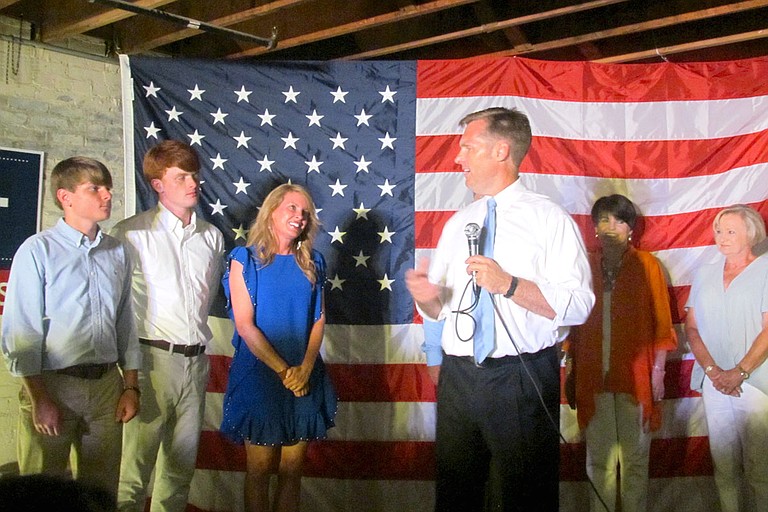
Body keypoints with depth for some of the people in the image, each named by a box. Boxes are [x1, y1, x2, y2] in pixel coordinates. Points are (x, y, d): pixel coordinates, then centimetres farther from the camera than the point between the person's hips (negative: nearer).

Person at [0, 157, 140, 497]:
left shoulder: (117, 252, 7)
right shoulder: (38, 251, -8)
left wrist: (130, 386, 8)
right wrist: (40, 399, -11)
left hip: (106, 384, 4)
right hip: (53, 384, -4)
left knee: (102, 491, 14)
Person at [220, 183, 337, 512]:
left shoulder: (312, 263, 9)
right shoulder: (246, 260, -2)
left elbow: (319, 320, 4)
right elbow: (245, 325, -8)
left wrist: (305, 368, -11)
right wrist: (283, 370, -13)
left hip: (305, 377, 3)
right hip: (259, 374, -3)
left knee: (292, 470, 8)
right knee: (259, 470, 5)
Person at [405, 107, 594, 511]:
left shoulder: (549, 219, -4)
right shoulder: (458, 223, 14)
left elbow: (578, 306, -15)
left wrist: (508, 284, -23)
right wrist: (425, 296, -7)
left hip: (523, 379, -5)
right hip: (457, 376, 6)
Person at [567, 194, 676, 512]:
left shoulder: (646, 264, 3)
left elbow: (662, 322, 1)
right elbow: (575, 324, 9)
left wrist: (658, 370, -4)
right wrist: (572, 373, 8)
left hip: (635, 375, -2)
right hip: (594, 377, 2)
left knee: (635, 459, 7)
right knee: (599, 459, 8)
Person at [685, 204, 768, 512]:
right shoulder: (704, 275, 14)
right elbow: (691, 327, 10)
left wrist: (739, 372, -12)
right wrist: (713, 370, -4)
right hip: (714, 383, 4)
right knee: (724, 466, 7)